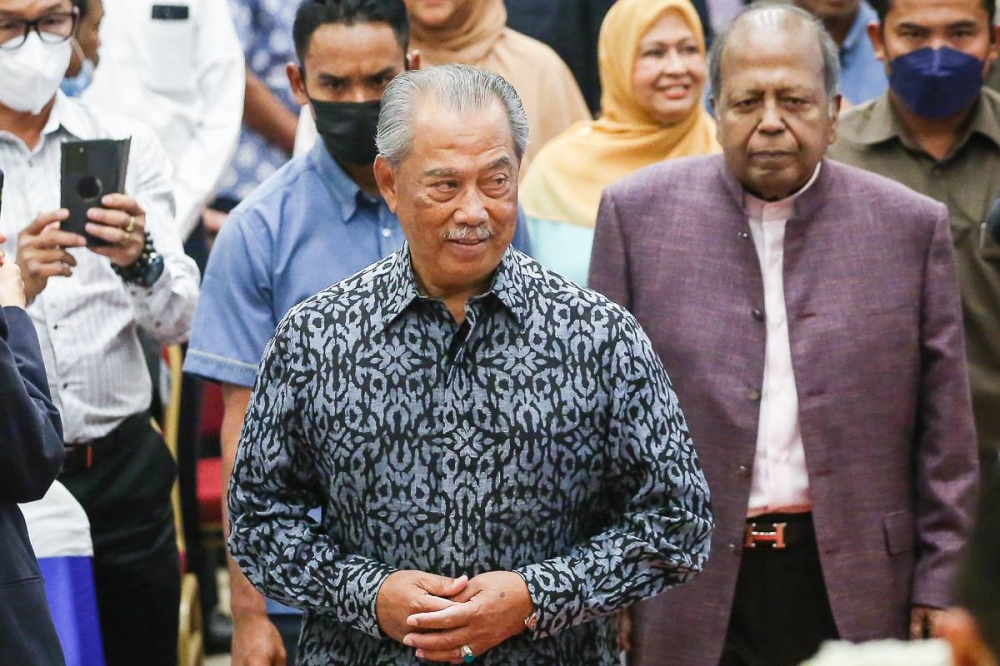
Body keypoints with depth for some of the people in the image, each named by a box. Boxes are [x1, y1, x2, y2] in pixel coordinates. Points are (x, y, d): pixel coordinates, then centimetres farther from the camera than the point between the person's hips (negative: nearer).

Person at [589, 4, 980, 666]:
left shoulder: (912, 226, 3)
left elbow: (945, 437, 5)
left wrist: (940, 585, 1)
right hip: (690, 596, 0)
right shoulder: (639, 212, 2)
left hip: (856, 586, 1)